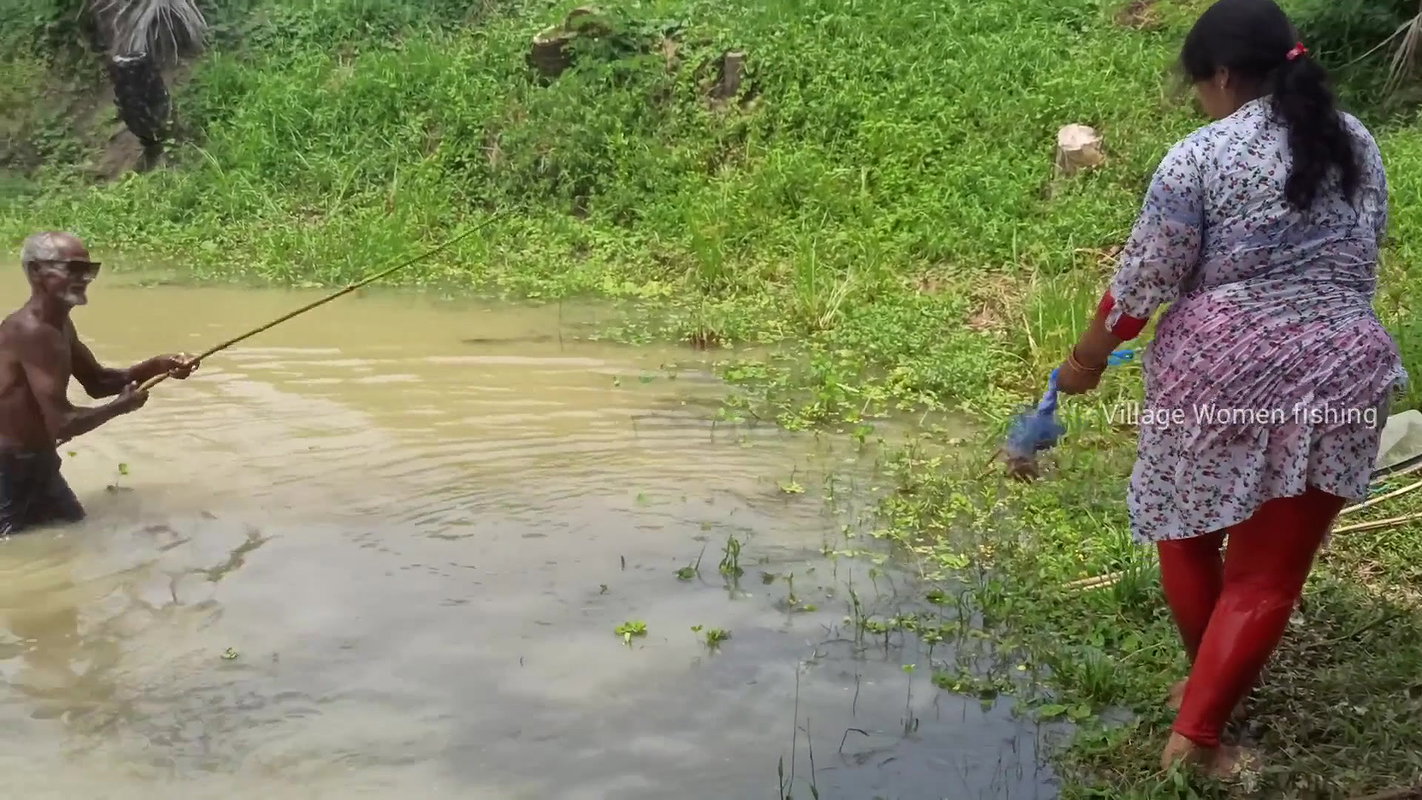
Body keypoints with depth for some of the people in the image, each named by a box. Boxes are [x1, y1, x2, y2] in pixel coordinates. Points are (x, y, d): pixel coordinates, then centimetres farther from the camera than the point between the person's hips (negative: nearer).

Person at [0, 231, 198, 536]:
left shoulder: (59, 325, 6)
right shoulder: (33, 332, -26)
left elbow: (97, 382, 18)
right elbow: (62, 424, -29)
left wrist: (156, 366, 2)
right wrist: (121, 406, -11)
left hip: (35, 463, 10)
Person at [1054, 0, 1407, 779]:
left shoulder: (1201, 155, -8)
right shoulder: (1356, 142, 9)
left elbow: (1143, 281, -8)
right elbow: (1359, 263, 18)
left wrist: (1085, 359, 6)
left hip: (1215, 372, -3)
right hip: (1336, 378, 4)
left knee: (1188, 531, 22)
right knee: (1267, 574, 9)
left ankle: (1206, 680, 38)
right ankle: (1195, 735, 8)